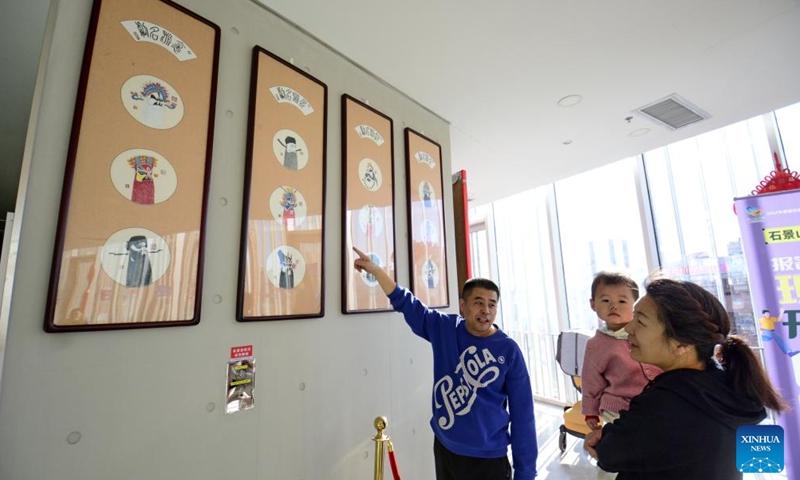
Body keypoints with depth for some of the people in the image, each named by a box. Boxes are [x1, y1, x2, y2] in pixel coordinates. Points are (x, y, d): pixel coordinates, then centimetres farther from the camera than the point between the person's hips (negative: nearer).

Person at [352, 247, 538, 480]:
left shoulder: (509, 351, -14)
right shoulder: (444, 329, -7)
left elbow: (522, 415, -10)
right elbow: (406, 303, -1)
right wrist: (374, 269, -7)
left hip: (488, 459, -3)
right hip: (444, 449, 3)